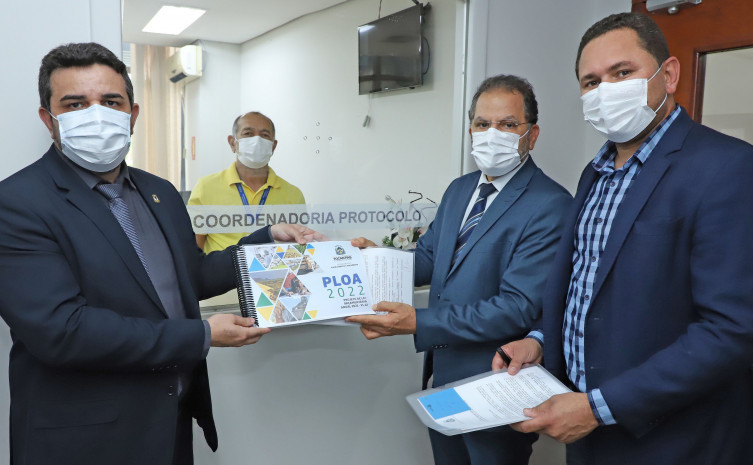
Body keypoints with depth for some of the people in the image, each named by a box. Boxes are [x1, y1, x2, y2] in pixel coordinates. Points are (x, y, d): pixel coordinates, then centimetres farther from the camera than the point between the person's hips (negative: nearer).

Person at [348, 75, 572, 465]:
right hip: (443, 375, 7)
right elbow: (429, 258, 11)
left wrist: (419, 323, -30)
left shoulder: (550, 206, -20)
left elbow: (518, 308, -25)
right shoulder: (459, 189, 7)